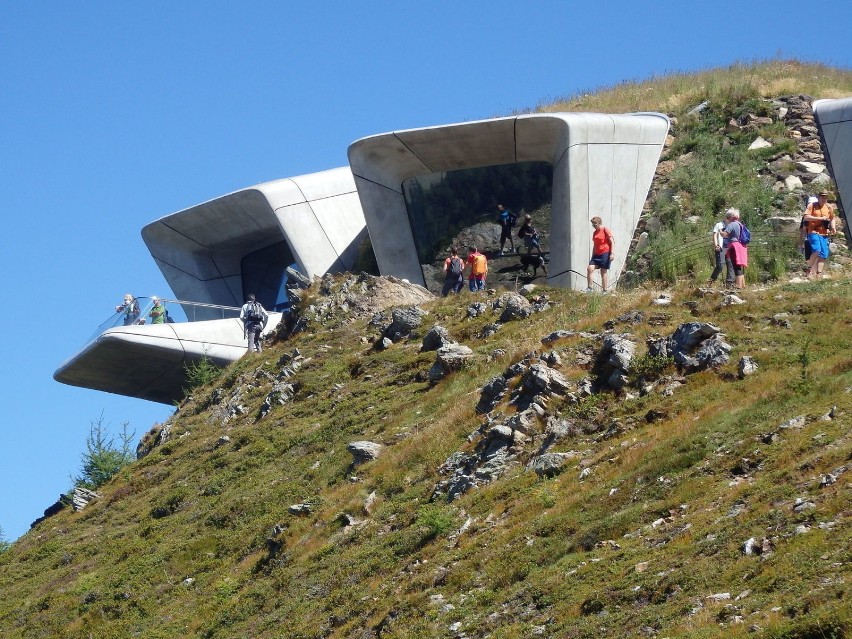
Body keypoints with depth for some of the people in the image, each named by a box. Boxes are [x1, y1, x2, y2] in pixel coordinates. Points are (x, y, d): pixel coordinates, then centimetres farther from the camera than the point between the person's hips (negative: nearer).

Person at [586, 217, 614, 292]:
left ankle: (605, 291, 2)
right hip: (596, 254, 6)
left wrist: (611, 253, -14)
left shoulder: (605, 230, -5)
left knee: (604, 272, -3)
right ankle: (589, 288, -7)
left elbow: (612, 242, -7)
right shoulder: (594, 233, 15)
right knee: (589, 269, -11)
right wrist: (592, 257, 21)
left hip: (605, 253, -6)